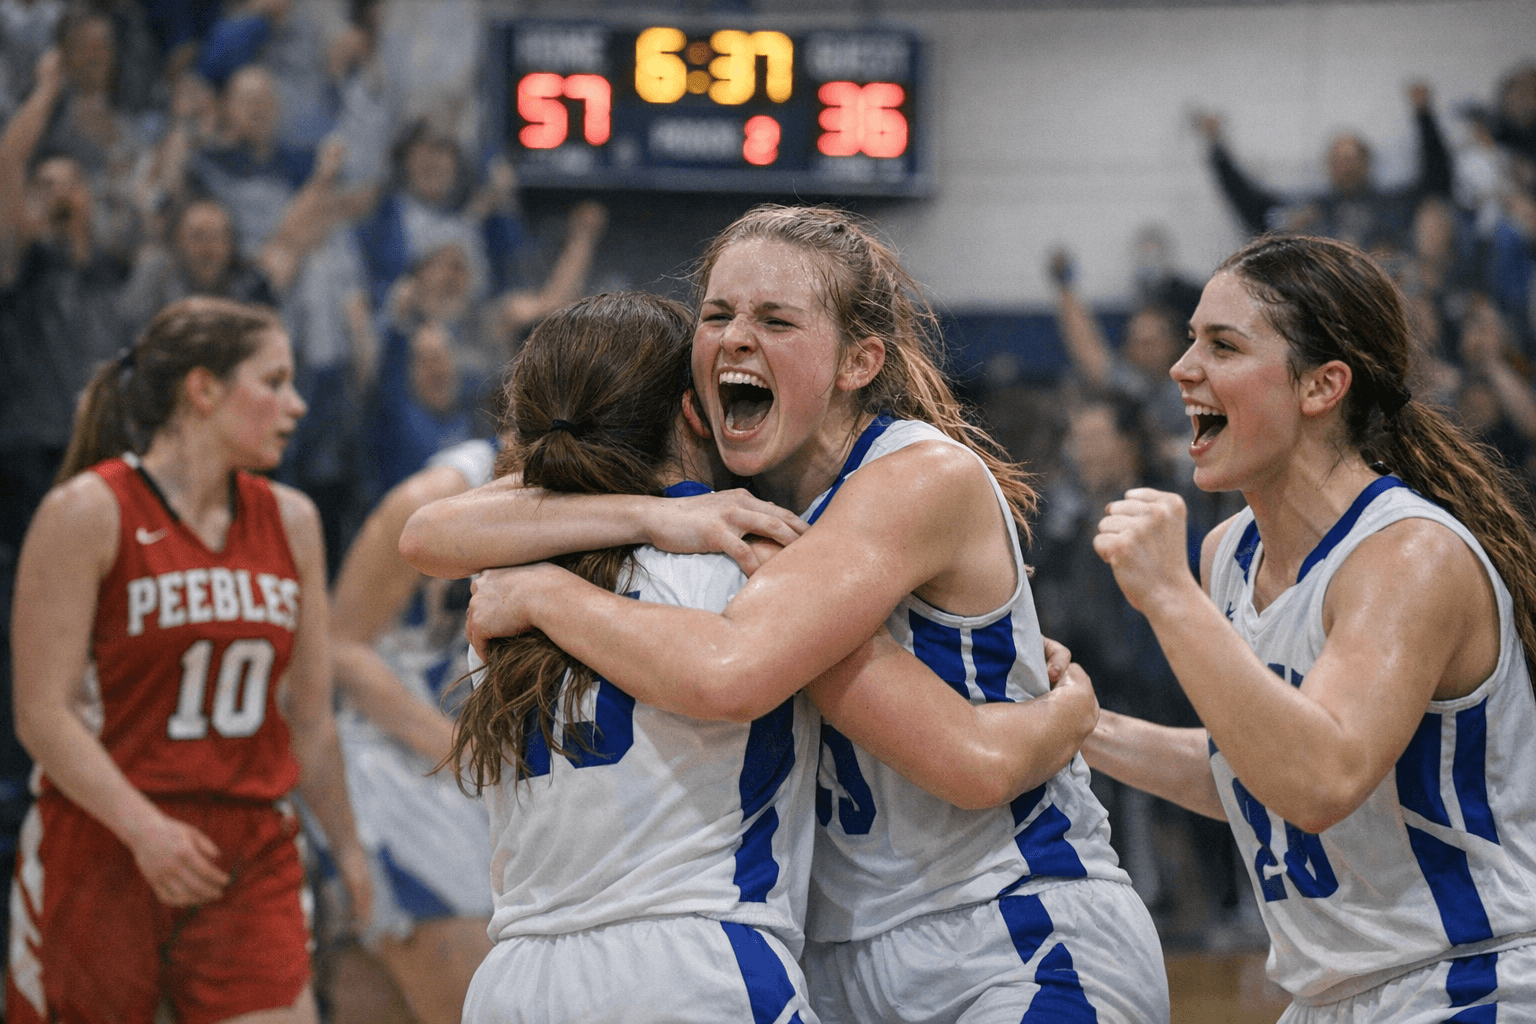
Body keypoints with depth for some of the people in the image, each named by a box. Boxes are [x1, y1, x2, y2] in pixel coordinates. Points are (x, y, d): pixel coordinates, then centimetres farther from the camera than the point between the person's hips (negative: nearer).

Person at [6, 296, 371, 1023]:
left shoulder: (291, 522, 10)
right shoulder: (89, 514, -7)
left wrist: (347, 848, 18)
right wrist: (144, 828, -24)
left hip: (251, 857, 4)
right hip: (101, 848, -4)